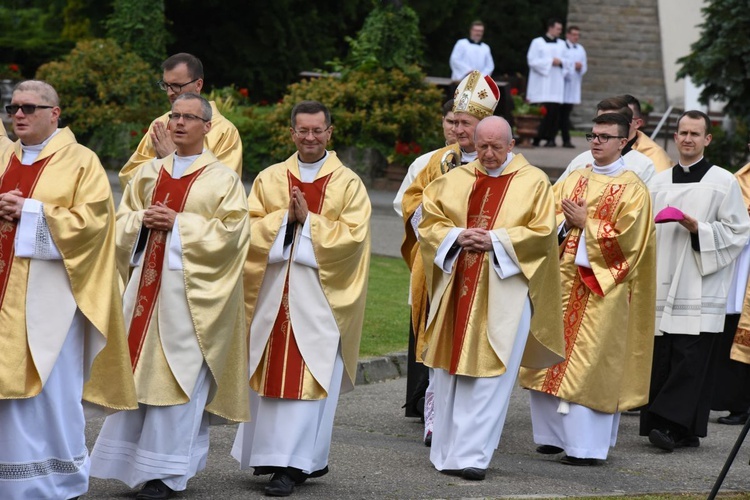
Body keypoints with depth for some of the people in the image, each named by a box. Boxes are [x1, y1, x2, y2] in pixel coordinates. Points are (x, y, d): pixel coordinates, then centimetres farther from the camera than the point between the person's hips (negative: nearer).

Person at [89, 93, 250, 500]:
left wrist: (178, 223, -13)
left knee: (179, 374, -5)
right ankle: (133, 463, 10)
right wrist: (144, 219, -6)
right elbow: (123, 219, 15)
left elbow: (231, 229, -8)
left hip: (192, 289, -5)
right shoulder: (149, 173, 15)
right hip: (146, 283, 5)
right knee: (140, 370, 3)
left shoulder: (223, 179, 1)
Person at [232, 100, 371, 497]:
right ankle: (268, 453, 16)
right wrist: (285, 217, -12)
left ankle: (292, 464, -7)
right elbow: (250, 228, 2)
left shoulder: (348, 184, 3)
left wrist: (308, 220, -13)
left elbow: (352, 235, -7)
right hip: (273, 290, 3)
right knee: (271, 373, 4)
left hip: (321, 295, -3)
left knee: (308, 379, -6)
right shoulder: (269, 179, 11)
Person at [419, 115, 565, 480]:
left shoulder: (533, 182, 2)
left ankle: (472, 456, -7)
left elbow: (542, 232, -6)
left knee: (490, 374, -8)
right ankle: (447, 452, 19)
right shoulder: (456, 179, 11)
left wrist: (495, 240, -15)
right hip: (456, 290, 4)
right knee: (449, 370, 7)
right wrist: (457, 237, -9)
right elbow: (429, 222, 9)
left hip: (504, 291, -4)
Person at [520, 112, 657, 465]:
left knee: (590, 363, -8)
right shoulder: (574, 180, 14)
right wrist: (566, 221, -8)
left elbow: (627, 237, -11)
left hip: (601, 287, -6)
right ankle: (556, 433, 16)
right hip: (564, 280, 6)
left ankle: (587, 445, -5)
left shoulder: (631, 188, -3)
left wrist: (586, 223, -11)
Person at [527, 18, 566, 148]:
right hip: (541, 84, -3)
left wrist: (560, 62, -9)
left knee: (554, 111, -5)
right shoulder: (537, 42, 3)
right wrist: (550, 61, -11)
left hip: (556, 83, 3)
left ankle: (550, 138, -3)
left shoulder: (562, 44, 17)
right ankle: (536, 138, -2)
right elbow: (532, 60, -6)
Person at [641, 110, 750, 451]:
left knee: (690, 359, -10)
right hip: (663, 287, 4)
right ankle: (686, 432, 6)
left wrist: (699, 230, -14)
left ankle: (671, 424, -11)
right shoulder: (659, 183, 15)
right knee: (661, 358, 1)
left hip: (700, 291, -4)